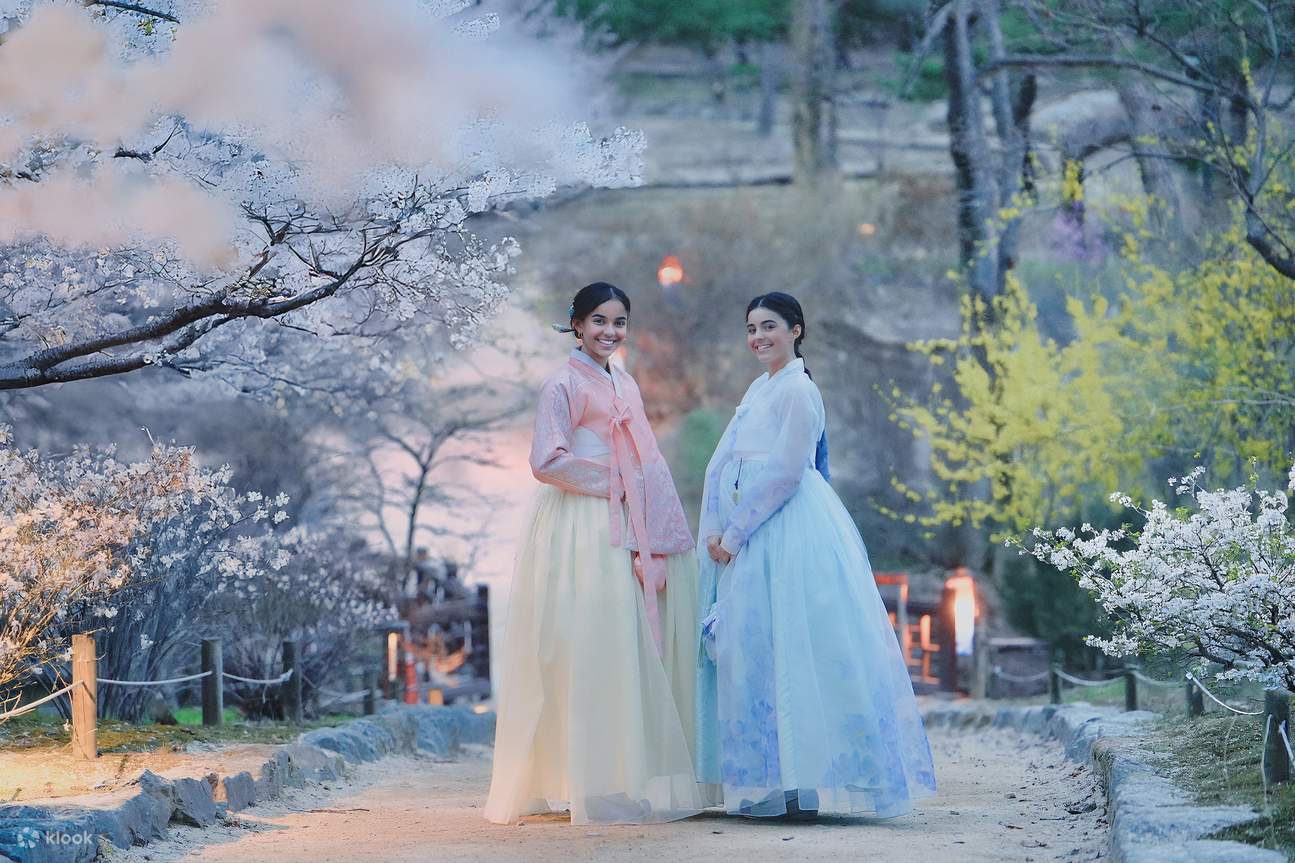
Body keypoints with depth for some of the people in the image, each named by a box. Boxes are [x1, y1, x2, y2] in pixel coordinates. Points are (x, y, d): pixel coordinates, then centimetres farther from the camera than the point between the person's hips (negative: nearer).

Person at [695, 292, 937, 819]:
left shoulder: (798, 390, -8)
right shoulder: (759, 389, 19)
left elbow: (784, 472, -15)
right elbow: (722, 465, 15)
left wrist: (735, 533, -13)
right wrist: (715, 531, 2)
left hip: (788, 534, -9)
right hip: (746, 540, 9)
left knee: (784, 652, -10)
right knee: (749, 652, 6)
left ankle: (802, 784, -9)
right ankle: (770, 781, 8)